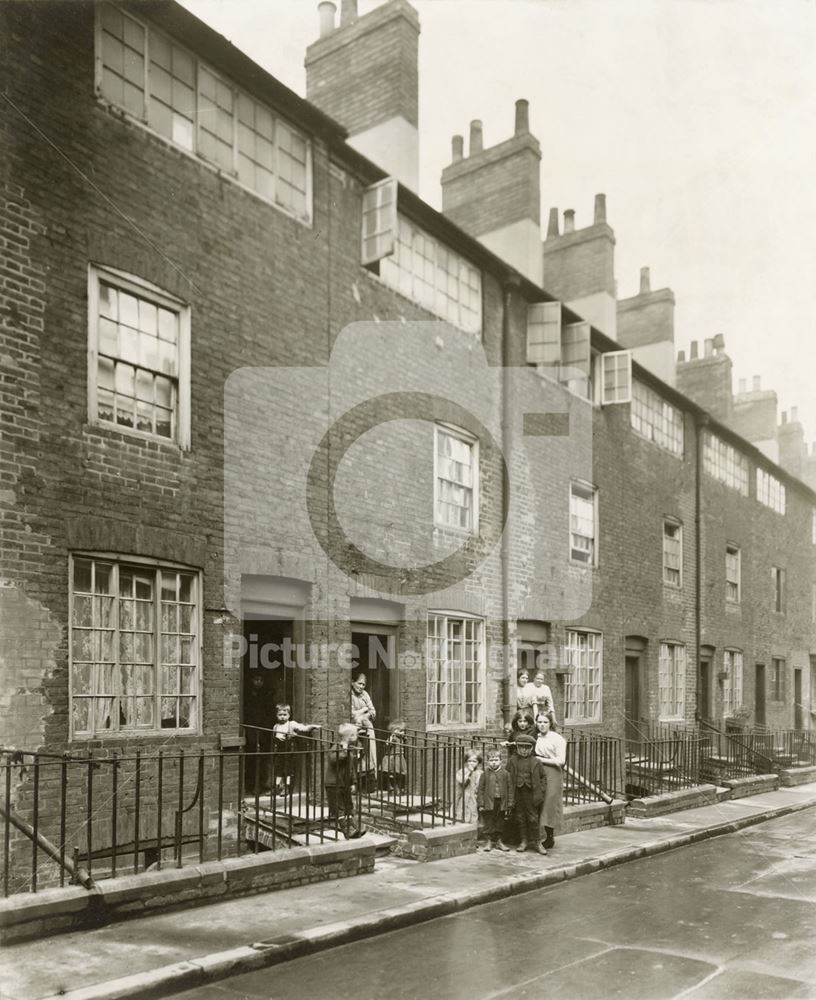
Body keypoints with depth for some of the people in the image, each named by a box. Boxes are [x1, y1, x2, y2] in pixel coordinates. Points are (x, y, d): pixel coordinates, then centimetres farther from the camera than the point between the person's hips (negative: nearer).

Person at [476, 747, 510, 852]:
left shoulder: (504, 773, 1)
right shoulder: (485, 774, -2)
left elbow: (508, 788, 4)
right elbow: (480, 789, -1)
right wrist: (481, 804, -6)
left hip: (501, 802, 1)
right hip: (489, 803, -1)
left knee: (500, 822, 11)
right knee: (488, 823, 5)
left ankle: (499, 841, 24)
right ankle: (489, 841, 17)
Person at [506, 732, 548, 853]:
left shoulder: (536, 762, -1)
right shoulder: (512, 761, 0)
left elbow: (543, 778, 7)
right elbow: (509, 779, 0)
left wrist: (540, 791, -3)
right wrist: (510, 799, -4)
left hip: (531, 794, -1)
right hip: (518, 794, 1)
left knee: (533, 818, 2)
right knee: (520, 818, 8)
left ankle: (538, 842, 12)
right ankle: (523, 841, 19)